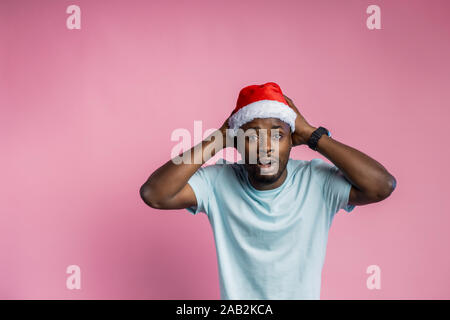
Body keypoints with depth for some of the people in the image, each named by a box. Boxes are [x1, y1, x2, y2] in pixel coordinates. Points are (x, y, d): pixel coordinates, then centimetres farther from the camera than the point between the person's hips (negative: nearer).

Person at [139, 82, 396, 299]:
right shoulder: (219, 183, -18)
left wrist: (312, 135, -27)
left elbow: (383, 185, -31)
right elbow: (154, 194, -29)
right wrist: (217, 139, -27)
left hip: (303, 294, 1)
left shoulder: (317, 181, -18)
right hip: (236, 294, 0)